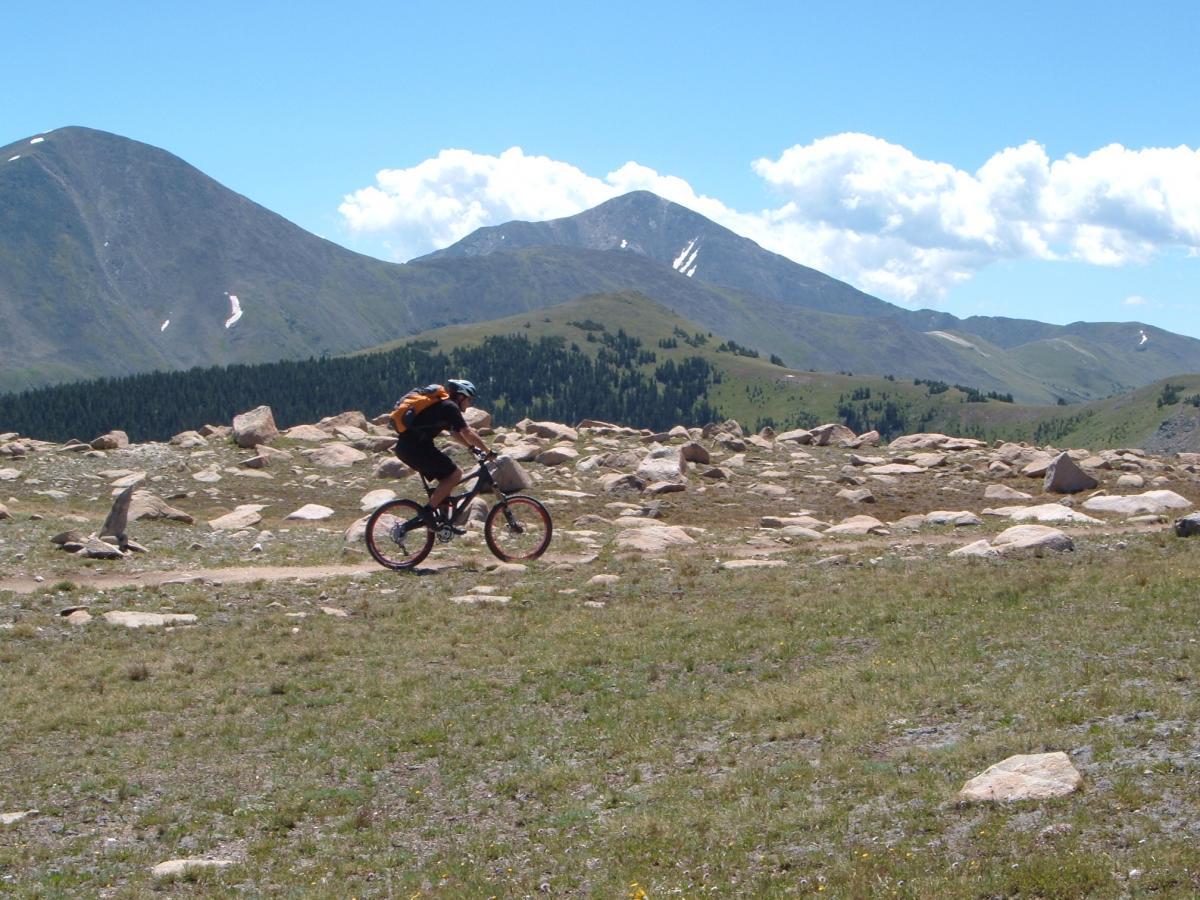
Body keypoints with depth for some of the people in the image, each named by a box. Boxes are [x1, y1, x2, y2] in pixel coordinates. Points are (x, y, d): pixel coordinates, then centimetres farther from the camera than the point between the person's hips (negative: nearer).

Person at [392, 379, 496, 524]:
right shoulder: (450, 407, -5)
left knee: (447, 477, 16)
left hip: (404, 447, 10)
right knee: (455, 474, -7)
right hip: (415, 447, -10)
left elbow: (454, 434, 33)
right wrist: (488, 451, -2)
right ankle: (429, 511, -10)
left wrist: (474, 447, 26)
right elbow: (468, 433, -9)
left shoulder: (443, 406, 24)